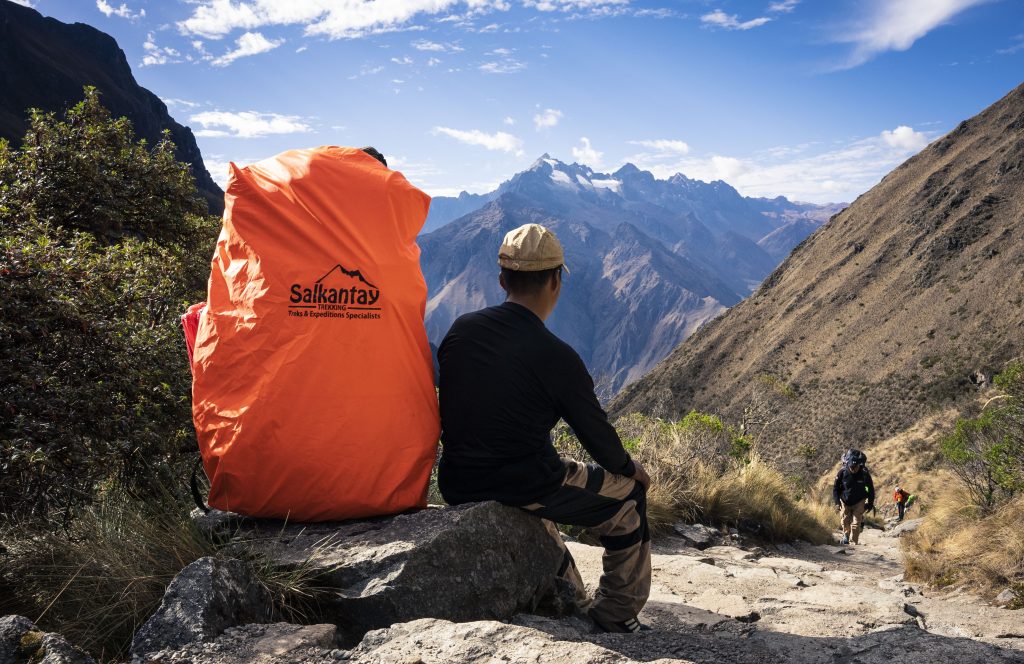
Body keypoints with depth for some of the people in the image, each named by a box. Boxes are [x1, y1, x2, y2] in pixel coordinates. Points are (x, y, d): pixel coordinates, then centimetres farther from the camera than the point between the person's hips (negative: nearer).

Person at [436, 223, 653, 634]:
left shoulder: (460, 332, -2)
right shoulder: (557, 358, -17)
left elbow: (449, 415, 9)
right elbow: (597, 434, -6)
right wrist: (631, 468, 15)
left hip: (456, 487, 6)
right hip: (523, 489, -6)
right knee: (628, 495, 15)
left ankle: (571, 603, 42)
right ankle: (617, 616, 27)